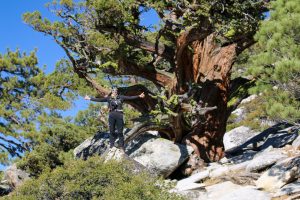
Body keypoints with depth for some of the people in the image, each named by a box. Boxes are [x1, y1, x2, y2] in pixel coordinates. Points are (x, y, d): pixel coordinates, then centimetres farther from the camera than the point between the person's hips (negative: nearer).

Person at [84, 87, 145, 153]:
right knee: (112, 131, 1)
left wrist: (139, 96, 1)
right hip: (111, 115, 1)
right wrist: (90, 98, 11)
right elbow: (99, 100, 13)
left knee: (120, 132, -2)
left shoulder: (121, 97, 11)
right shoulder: (108, 98, 13)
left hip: (119, 115, -1)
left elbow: (130, 97, 8)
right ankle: (111, 146, 4)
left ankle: (121, 147, -2)